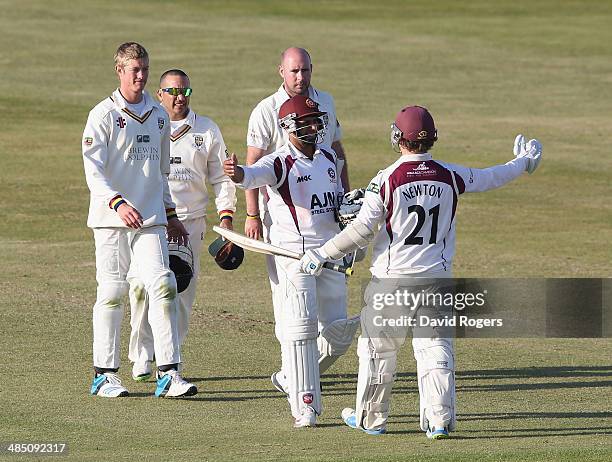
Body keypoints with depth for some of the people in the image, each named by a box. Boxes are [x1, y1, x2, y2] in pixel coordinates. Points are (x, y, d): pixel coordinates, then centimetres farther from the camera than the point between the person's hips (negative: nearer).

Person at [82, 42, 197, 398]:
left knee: (163, 287, -9)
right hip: (111, 221, -4)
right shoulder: (103, 115, -3)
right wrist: (118, 203, -28)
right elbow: (93, 171, -13)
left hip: (151, 221, 4)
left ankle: (168, 373, -11)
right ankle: (105, 375, 8)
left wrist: (171, 215, 23)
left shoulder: (158, 115, 15)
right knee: (112, 293, -1)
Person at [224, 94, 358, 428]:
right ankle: (304, 405, -5)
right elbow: (256, 174, -32)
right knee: (300, 327, -11)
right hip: (294, 252, -7)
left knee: (338, 331, 9)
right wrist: (237, 173, -56)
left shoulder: (328, 158, 13)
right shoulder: (280, 163, -10)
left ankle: (296, 377, 32)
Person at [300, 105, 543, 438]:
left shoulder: (386, 180, -13)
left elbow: (362, 231, -13)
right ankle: (440, 419, -3)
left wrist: (322, 254, -4)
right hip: (436, 277, 3)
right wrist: (524, 162, 35)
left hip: (392, 279, -3)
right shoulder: (450, 177, -1)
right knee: (435, 346, 5)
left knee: (378, 347, 12)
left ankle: (371, 418, 22)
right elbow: (489, 179, 16)